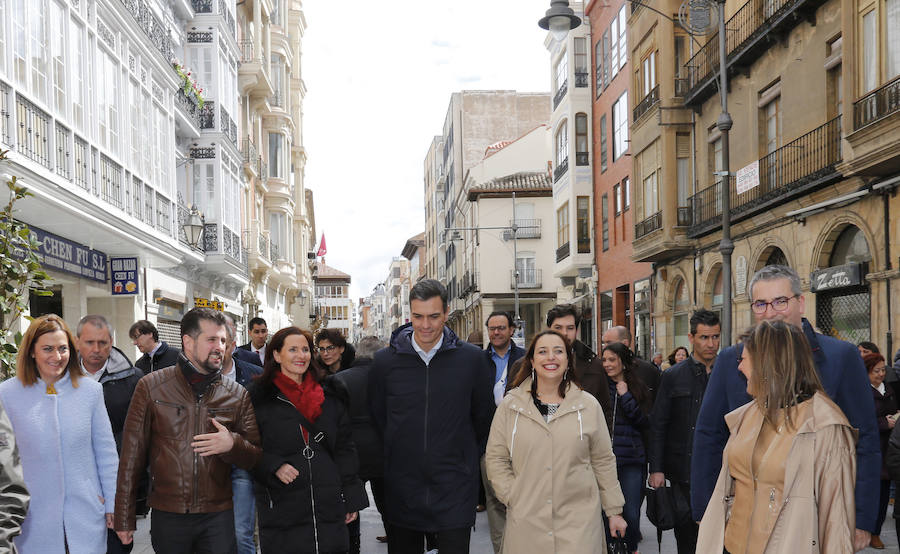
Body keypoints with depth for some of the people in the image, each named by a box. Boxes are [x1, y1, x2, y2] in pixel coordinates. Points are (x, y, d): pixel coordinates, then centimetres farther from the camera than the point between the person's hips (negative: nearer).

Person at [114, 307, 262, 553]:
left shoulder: (237, 394, 5)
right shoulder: (151, 387, 0)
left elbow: (255, 458, 7)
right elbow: (132, 454, 2)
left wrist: (232, 445, -16)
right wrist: (124, 518, 1)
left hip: (219, 516, 1)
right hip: (167, 516, -1)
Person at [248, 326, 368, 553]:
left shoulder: (328, 393, 10)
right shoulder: (260, 396, 1)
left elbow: (344, 447, 12)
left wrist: (352, 499, 9)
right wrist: (274, 467, -16)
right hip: (281, 508, -2)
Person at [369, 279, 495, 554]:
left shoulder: (472, 358, -2)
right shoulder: (385, 360, 0)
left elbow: (484, 417, 9)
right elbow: (377, 417, 12)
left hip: (456, 488, -1)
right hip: (402, 487, 1)